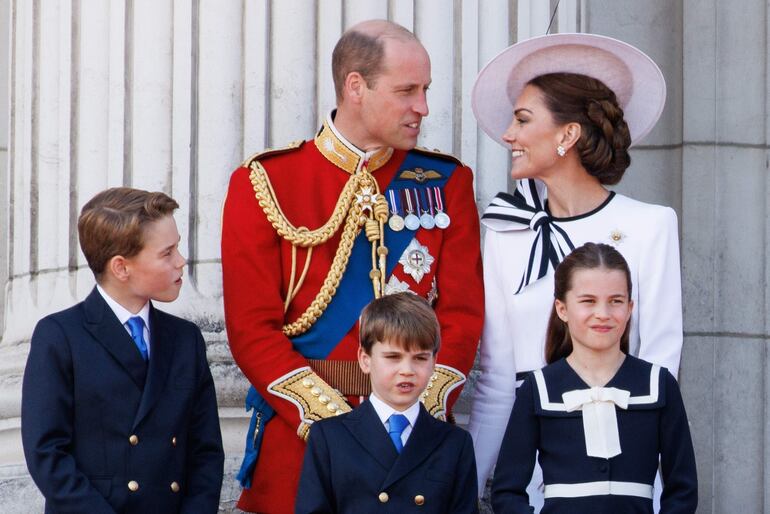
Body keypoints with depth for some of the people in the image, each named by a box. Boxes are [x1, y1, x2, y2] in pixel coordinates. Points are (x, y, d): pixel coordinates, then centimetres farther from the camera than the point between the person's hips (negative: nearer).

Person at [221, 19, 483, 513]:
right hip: (297, 434, -2)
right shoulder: (264, 184, -1)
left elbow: (462, 314, 0)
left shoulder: (446, 183, 7)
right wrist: (332, 422, -17)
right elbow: (252, 328, -7)